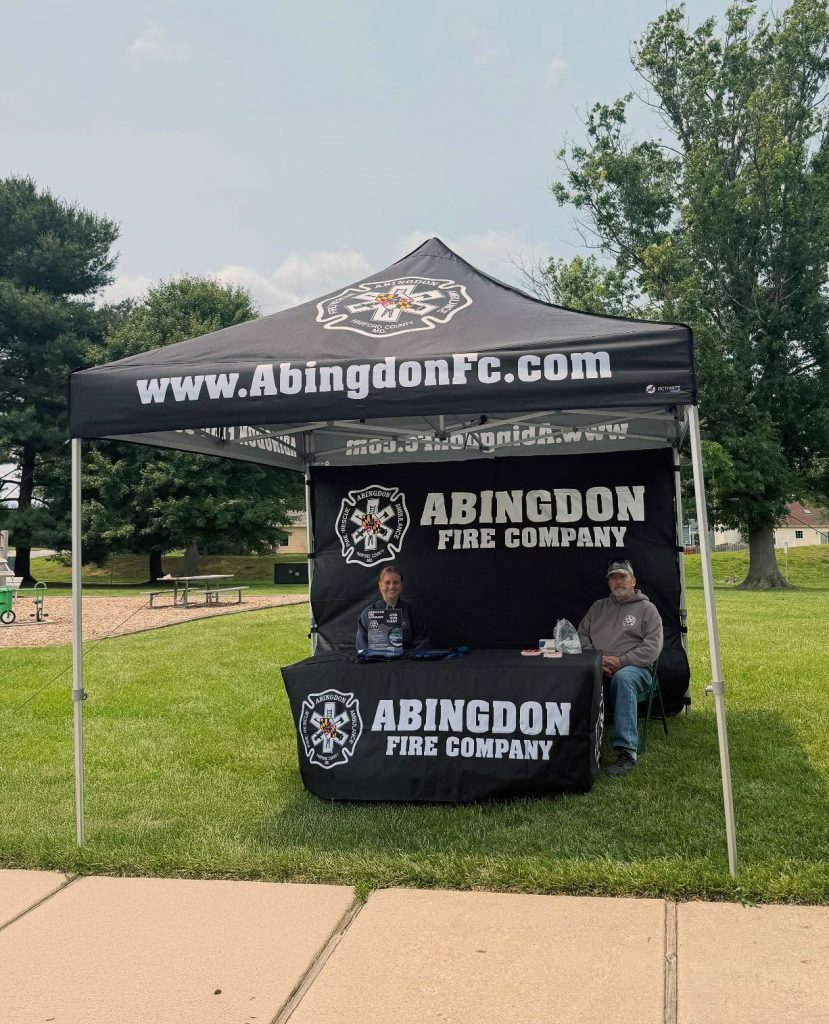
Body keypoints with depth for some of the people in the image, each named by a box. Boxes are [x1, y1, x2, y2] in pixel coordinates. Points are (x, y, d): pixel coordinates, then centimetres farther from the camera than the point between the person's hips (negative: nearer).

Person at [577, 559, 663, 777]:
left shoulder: (646, 609, 11)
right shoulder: (598, 607, 24)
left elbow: (652, 647, -1)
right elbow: (582, 635, 17)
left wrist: (621, 661, -13)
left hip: (634, 668, -3)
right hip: (597, 668, 3)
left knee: (623, 677, -40)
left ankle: (626, 751, -40)